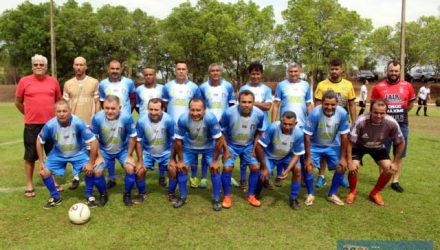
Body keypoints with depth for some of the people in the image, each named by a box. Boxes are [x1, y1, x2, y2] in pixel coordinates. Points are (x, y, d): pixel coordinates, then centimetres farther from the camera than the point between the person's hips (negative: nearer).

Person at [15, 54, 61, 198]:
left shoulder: (53, 81, 3)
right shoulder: (24, 81, -2)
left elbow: (58, 100, 16)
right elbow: (18, 102, 8)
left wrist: (55, 115, 11)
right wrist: (29, 114, 8)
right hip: (31, 125, -2)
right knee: (30, 156, 6)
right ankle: (29, 185, 18)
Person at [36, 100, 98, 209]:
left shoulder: (78, 123, -34)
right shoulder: (50, 125, -27)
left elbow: (93, 142, -29)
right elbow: (40, 141, -6)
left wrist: (91, 163, -25)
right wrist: (41, 162, -5)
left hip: (78, 153, -2)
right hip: (58, 154, 3)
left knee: (90, 170, -21)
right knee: (44, 172, -7)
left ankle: (89, 196, 4)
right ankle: (55, 197, 18)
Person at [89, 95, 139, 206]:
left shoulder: (126, 117, -30)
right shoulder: (97, 118, -27)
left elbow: (133, 137, -15)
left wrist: (129, 155, -9)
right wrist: (99, 156, -7)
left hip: (123, 150, -1)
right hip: (104, 150, 1)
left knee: (131, 168, -20)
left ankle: (127, 194, 7)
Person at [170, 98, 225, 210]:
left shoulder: (211, 118, -37)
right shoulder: (183, 119, -33)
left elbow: (219, 140, -25)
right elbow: (178, 140, -17)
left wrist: (215, 160, -18)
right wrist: (180, 160, -10)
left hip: (209, 147, -1)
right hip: (189, 147, 2)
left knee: (215, 169, -11)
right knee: (181, 168, -4)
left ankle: (216, 200, 7)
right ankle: (182, 197, 18)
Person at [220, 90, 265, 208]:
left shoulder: (259, 114, -21)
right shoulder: (229, 113, -29)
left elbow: (258, 132, -2)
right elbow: (221, 131, -14)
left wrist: (255, 148, -5)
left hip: (248, 146, 2)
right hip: (231, 145, -2)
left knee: (255, 167, -5)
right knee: (227, 168, -15)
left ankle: (251, 196, 14)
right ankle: (227, 196, 6)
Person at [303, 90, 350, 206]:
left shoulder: (342, 113, -25)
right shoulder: (315, 113, -33)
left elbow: (344, 136, -13)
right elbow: (307, 136, -23)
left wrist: (342, 157, -9)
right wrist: (308, 157, -19)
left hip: (333, 146, 3)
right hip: (315, 145, -2)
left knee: (341, 168, -2)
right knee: (308, 167, -15)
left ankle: (332, 194, 20)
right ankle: (310, 194, 11)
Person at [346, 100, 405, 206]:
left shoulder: (391, 123, -30)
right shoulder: (361, 121, -38)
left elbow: (400, 143, -12)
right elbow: (350, 142, -26)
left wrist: (396, 163, -10)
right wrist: (350, 162, -28)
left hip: (378, 147, 3)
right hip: (359, 146, -3)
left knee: (390, 170, -11)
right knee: (353, 168, -21)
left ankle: (375, 193, 15)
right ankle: (352, 191, 10)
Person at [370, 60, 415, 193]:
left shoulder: (407, 86, 0)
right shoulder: (378, 87, -5)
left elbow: (411, 103, 14)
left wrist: (401, 113, 8)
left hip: (402, 125, 2)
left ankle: (395, 181, 20)